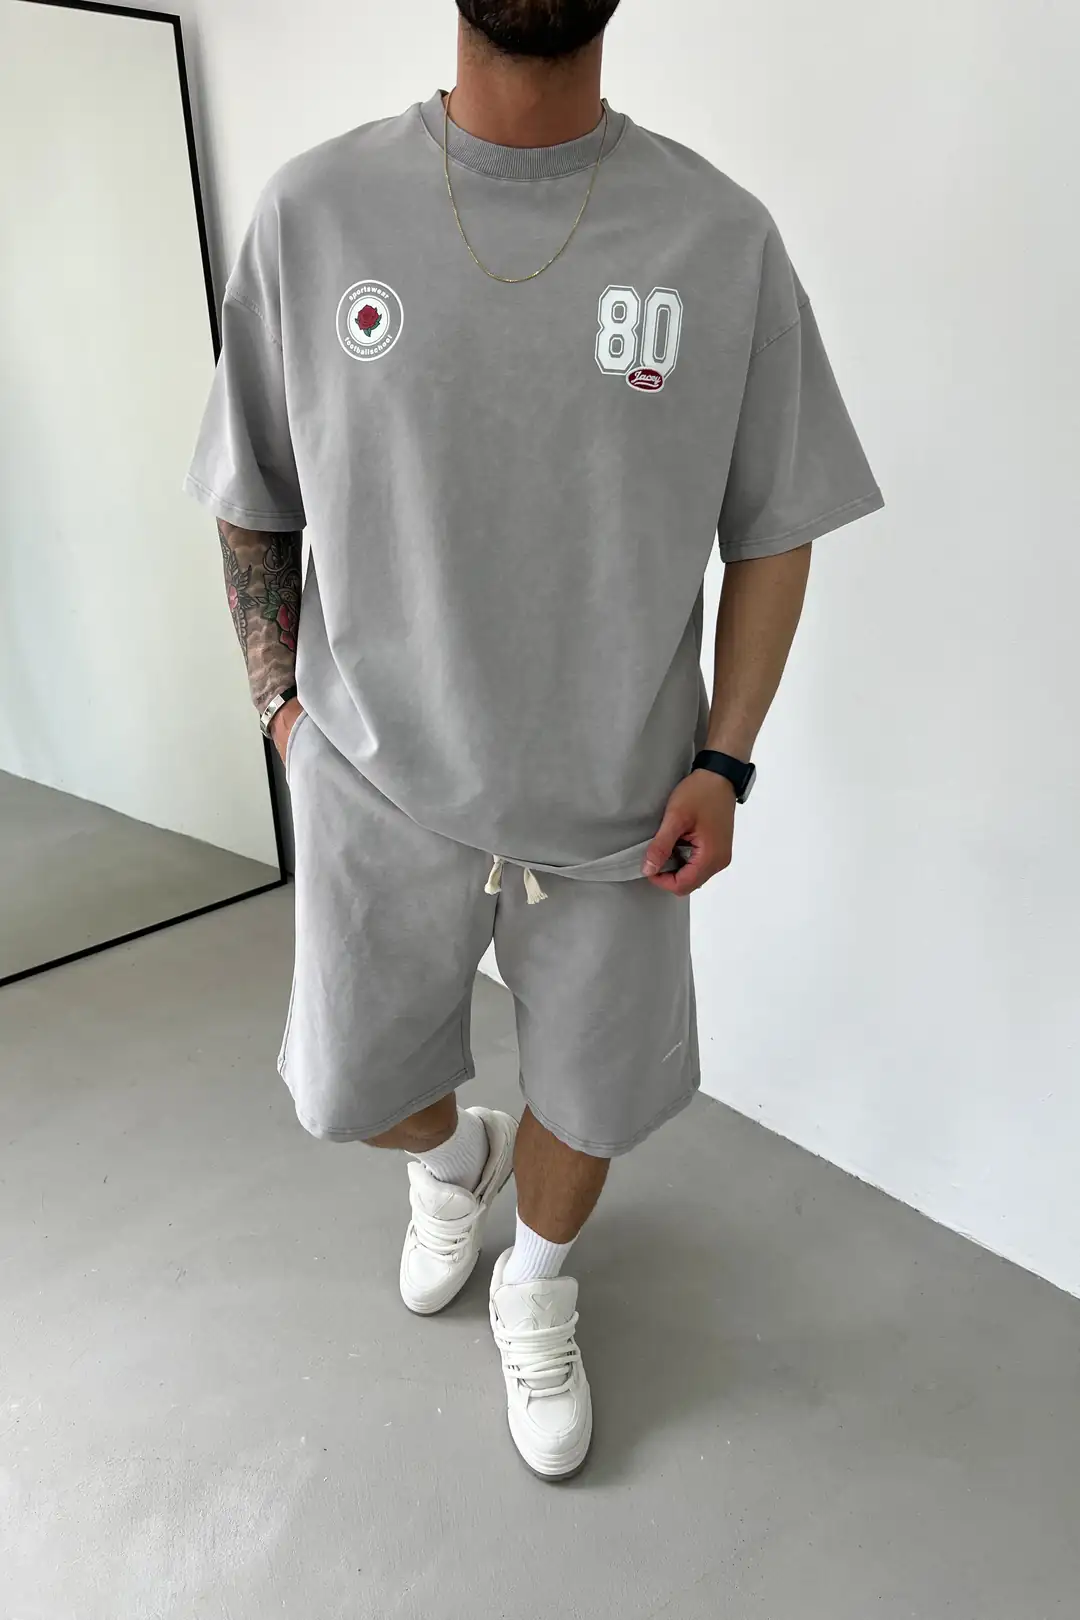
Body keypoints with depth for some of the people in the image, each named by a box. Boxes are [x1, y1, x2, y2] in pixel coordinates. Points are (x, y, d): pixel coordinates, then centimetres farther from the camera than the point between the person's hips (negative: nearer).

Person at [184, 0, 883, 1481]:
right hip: (381, 789, 1)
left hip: (620, 803, 0)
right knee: (349, 1092, 16)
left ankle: (537, 1286, 51)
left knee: (593, 1091, 16)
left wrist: (724, 761, -7)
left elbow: (774, 532, 0)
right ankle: (461, 1153, 54)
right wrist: (283, 701, 1)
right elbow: (254, 509, 6)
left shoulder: (723, 237, -5)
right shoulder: (311, 210, -3)